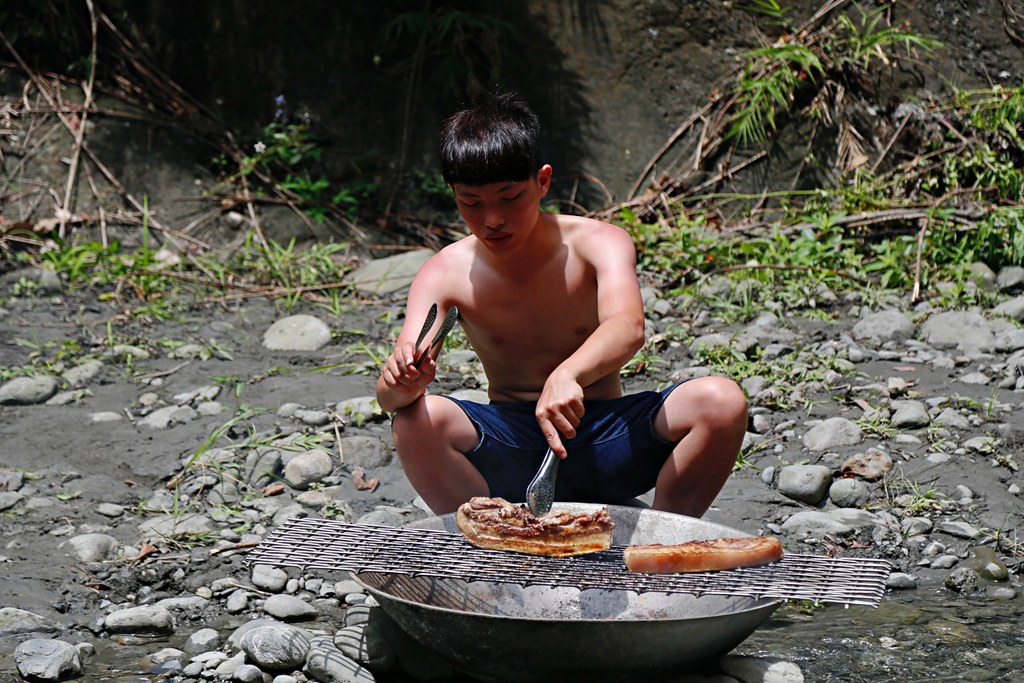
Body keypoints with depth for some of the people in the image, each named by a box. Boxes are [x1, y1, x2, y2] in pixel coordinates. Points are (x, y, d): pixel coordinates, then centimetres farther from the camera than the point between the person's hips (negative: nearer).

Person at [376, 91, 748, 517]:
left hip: (604, 449, 0)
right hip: (509, 457, 0)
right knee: (418, 419, -30)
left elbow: (626, 327, -31)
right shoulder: (446, 274, -5)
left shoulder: (597, 244, -8)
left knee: (722, 402, -25)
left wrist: (567, 375, -53)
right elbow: (391, 396, -15)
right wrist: (402, 381, -41)